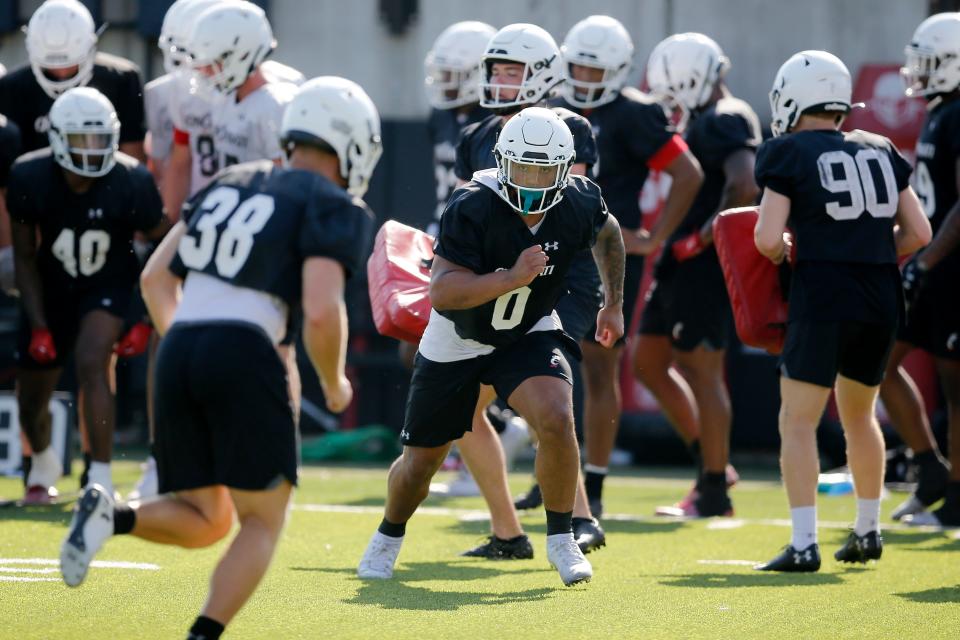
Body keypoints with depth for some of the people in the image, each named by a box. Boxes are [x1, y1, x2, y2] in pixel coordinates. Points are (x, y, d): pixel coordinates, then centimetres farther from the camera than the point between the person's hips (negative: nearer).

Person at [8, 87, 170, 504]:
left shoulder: (130, 182, -25)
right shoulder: (30, 178, -21)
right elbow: (25, 258, -8)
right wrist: (38, 326, -11)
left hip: (109, 286, -2)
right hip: (52, 288, 2)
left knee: (91, 363, -29)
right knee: (31, 399, 10)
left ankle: (100, 482, -25)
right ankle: (43, 465, 45)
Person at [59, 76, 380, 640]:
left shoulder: (229, 184, 22)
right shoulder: (333, 207, 2)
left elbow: (156, 277, 21)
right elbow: (322, 312, -10)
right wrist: (334, 384, 6)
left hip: (178, 354, 6)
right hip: (244, 357, -6)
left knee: (204, 523, 17)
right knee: (263, 520, 7)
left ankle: (111, 516, -11)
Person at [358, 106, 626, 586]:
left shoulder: (579, 204, -17)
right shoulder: (472, 208, -30)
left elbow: (607, 234, 9)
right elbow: (441, 292, -35)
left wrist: (613, 303, 13)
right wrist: (512, 278, -44)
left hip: (529, 334, 2)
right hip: (457, 341, -2)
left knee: (556, 419, -26)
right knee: (421, 460, 8)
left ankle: (561, 540, -7)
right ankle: (388, 537, 40)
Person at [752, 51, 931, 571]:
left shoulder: (790, 153, -4)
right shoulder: (881, 151, 12)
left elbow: (767, 240, -10)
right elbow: (918, 233, 11)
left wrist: (784, 255, 11)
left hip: (824, 294, -6)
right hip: (883, 299, 6)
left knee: (798, 422, -1)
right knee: (859, 414, 23)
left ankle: (804, 544, -11)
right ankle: (868, 532, 31)